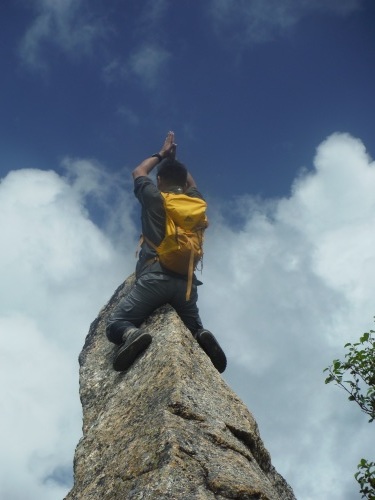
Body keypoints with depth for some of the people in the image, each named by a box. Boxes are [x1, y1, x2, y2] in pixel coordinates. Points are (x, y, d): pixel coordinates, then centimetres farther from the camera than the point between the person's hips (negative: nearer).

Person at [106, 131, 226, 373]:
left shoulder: (154, 197, 8)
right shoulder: (194, 201, 17)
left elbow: (138, 172, 30)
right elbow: (192, 185, 43)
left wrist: (162, 154, 43)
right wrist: (175, 159, 50)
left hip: (154, 276, -3)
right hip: (186, 281, 3)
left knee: (116, 323, 3)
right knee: (194, 328, 22)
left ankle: (132, 334, -34)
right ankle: (202, 336, -15)